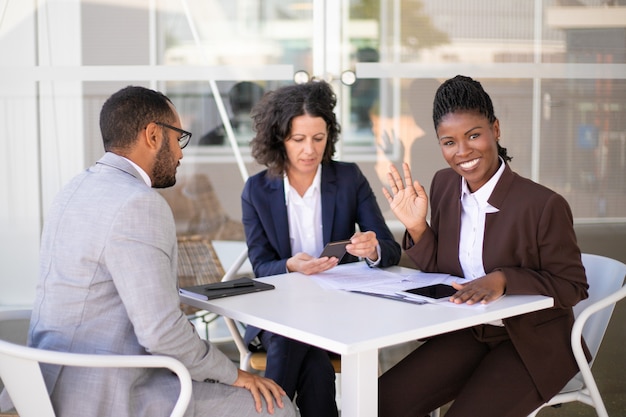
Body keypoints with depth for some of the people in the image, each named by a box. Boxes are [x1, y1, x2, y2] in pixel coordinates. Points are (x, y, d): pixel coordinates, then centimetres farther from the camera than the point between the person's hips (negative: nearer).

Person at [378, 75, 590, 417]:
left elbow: (573, 288, -12)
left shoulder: (544, 205, -22)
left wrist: (503, 279, -26)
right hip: (466, 333, 6)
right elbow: (438, 269, 7)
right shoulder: (443, 185, -1)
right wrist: (416, 227, -12)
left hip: (532, 344, -5)